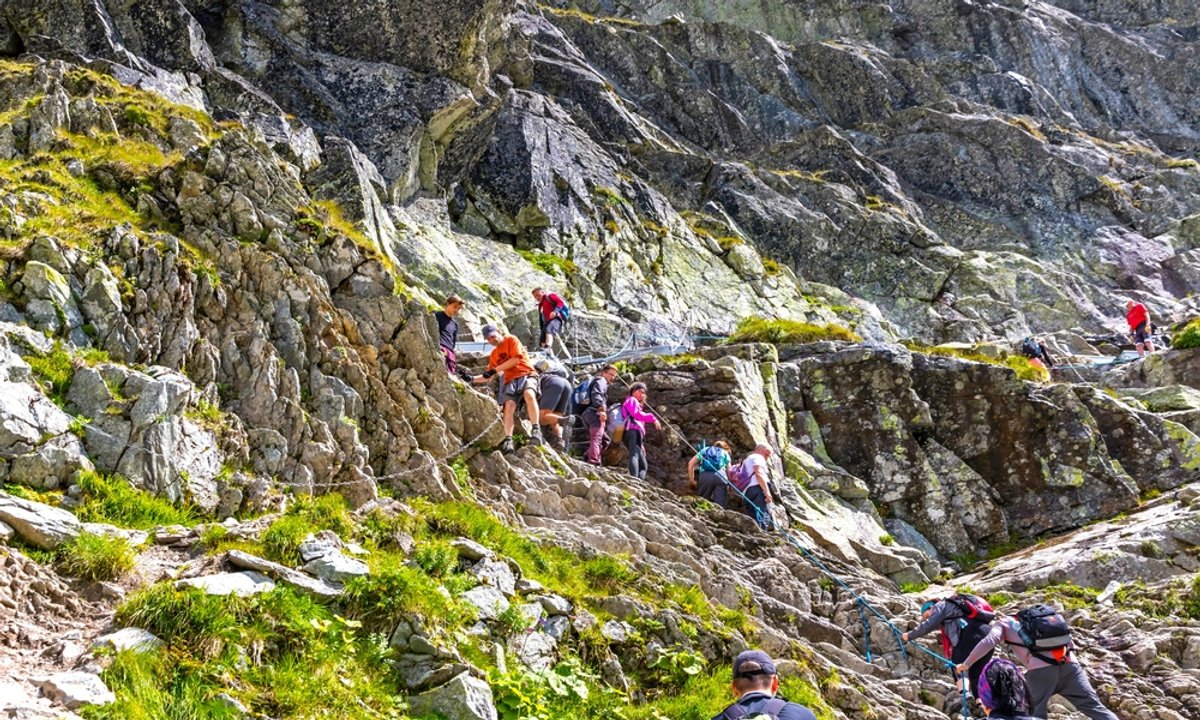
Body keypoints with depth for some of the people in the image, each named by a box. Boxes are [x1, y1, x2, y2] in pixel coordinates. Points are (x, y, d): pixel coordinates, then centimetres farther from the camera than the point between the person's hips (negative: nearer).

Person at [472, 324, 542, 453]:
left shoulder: (511, 340, 4)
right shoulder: (494, 354, 21)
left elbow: (515, 359, -10)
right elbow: (488, 377, 24)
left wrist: (495, 370, -9)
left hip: (526, 374, -5)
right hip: (510, 380, 5)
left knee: (529, 394, -36)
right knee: (509, 406, -20)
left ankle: (536, 430, -37)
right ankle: (508, 440, -28)